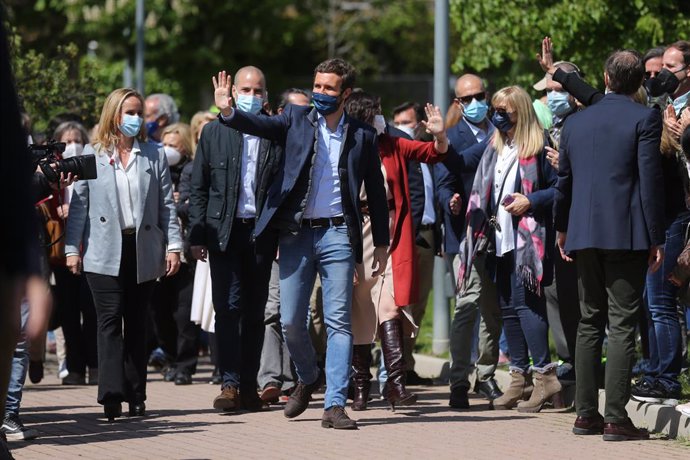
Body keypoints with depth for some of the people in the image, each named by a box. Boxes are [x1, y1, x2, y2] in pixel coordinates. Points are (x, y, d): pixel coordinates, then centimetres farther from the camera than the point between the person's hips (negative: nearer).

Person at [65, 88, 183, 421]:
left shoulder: (154, 155, 8)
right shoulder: (92, 155, 4)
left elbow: (166, 203, 7)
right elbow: (78, 205, 4)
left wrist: (173, 245, 0)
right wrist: (72, 248, -1)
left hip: (143, 251, 2)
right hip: (104, 253, -2)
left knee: (136, 323, 7)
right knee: (110, 321, -8)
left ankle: (136, 396, 11)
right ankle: (112, 394, -13)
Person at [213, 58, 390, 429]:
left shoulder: (362, 135, 6)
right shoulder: (296, 119, 6)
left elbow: (376, 191, 11)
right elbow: (259, 125, -12)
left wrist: (382, 244, 10)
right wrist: (228, 112, -33)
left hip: (337, 234, -1)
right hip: (296, 233, 1)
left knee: (338, 322, -6)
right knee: (291, 322, 4)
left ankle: (334, 405, -6)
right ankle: (308, 379, 32)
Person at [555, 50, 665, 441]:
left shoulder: (576, 122, 10)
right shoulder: (644, 119, -7)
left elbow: (563, 180, 16)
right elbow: (650, 181, -10)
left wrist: (563, 229, 28)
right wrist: (656, 239, -6)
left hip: (585, 234, 5)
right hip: (627, 234, -5)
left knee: (590, 323, 13)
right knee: (622, 325, -5)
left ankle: (586, 413, 13)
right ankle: (616, 418, -9)